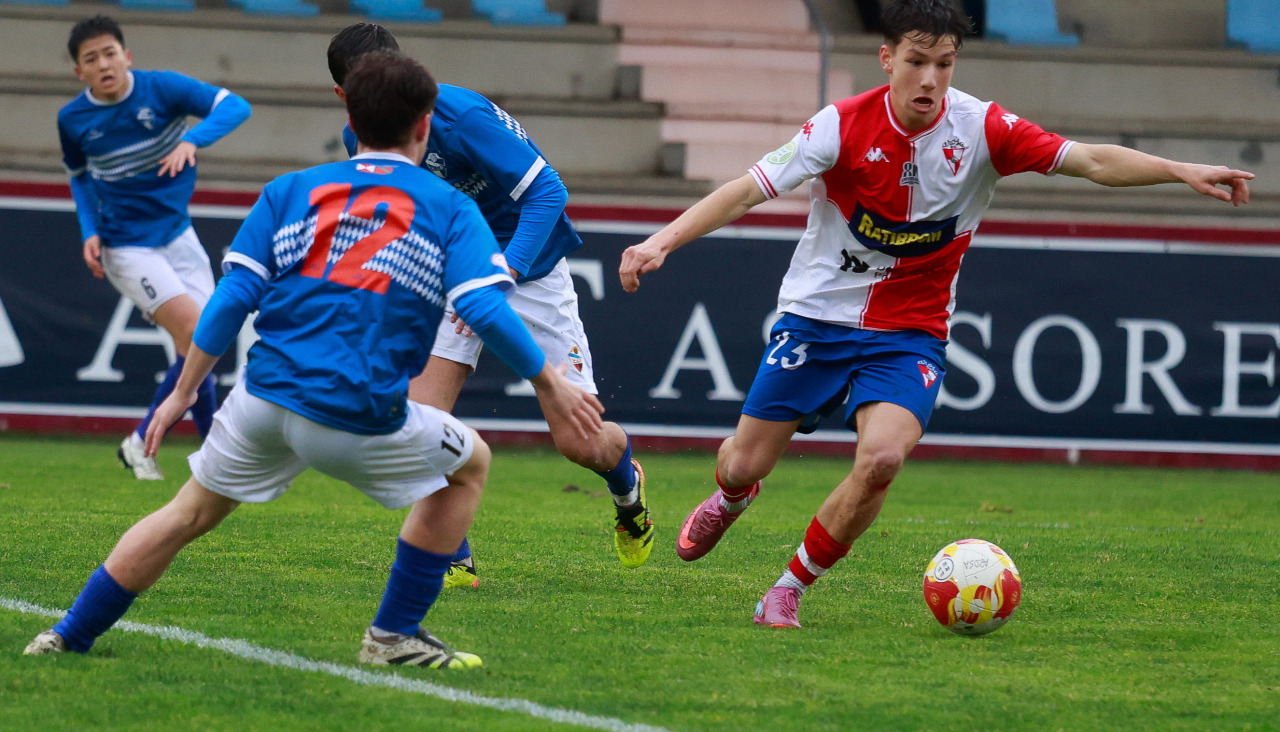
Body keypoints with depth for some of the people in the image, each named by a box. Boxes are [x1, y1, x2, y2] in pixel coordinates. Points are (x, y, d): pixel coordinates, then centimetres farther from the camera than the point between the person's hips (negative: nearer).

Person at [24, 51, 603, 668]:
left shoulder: (289, 191, 14)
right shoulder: (449, 209, 6)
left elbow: (234, 295, 7)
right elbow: (485, 310, -7)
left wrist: (184, 392, 11)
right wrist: (549, 384, 3)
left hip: (265, 397, 3)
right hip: (361, 419, -3)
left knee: (190, 513, 22)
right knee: (469, 465, 22)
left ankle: (68, 637, 20)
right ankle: (394, 635, 21)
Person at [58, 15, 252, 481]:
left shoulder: (161, 89, -10)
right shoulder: (72, 119, -5)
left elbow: (234, 106, -19)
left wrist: (192, 140, -37)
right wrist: (89, 230, -1)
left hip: (177, 234, 3)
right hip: (127, 247, -3)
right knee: (194, 332, -19)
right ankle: (217, 452, -9)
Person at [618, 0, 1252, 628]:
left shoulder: (982, 130, -12)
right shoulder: (844, 125, -14)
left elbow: (1093, 161, -16)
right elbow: (748, 190, -15)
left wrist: (1180, 171, -30)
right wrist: (663, 241, -26)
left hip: (908, 334, 0)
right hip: (816, 314, 0)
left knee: (883, 456, -26)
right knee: (745, 464, 2)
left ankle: (789, 592, -6)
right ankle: (731, 499, 45)